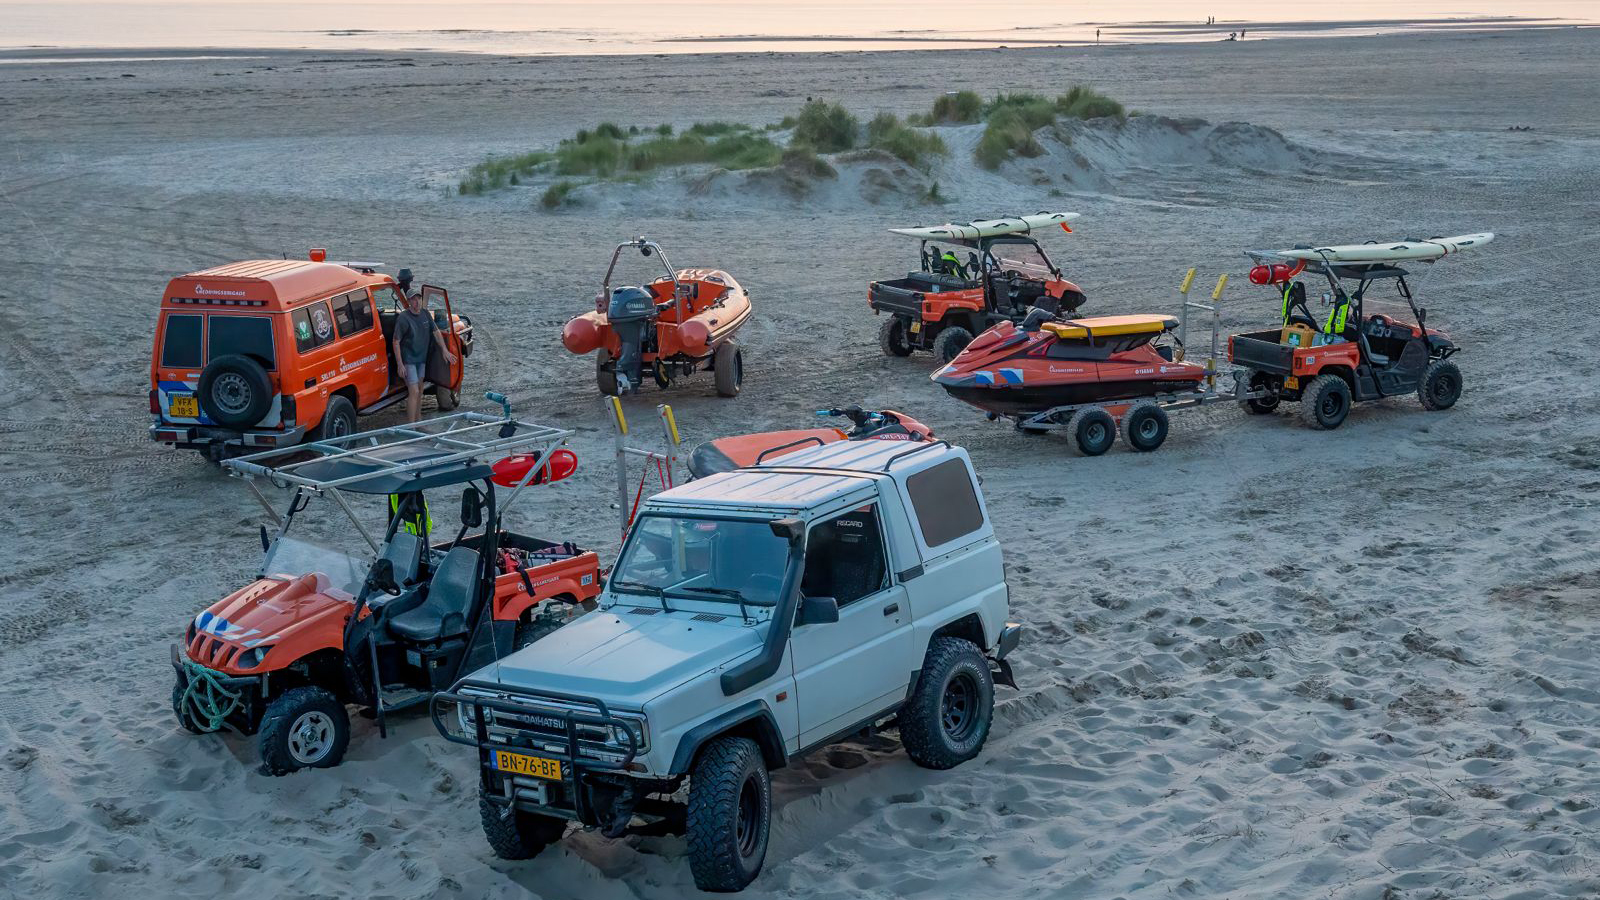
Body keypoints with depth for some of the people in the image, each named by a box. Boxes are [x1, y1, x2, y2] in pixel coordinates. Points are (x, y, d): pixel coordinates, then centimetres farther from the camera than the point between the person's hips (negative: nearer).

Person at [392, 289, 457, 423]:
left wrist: (445, 351, 7)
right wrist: (400, 364, -19)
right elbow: (396, 342, -17)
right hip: (408, 360, -7)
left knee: (419, 390, 17)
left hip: (422, 358, 7)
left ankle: (418, 421, 30)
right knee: (414, 392, -13)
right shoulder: (403, 318, -20)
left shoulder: (425, 313, 0)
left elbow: (436, 332, 12)